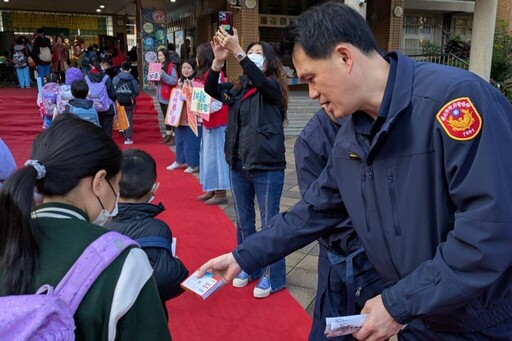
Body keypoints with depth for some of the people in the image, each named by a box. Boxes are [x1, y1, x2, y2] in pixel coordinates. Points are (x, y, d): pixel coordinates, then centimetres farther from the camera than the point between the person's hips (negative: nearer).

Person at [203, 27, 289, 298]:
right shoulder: (238, 88, 10)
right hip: (238, 165, 6)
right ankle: (248, 267, 34)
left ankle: (274, 276, 18)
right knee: (243, 222, 17)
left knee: (269, 223, 4)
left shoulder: (273, 87, -4)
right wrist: (218, 61, -20)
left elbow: (260, 82, -26)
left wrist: (236, 51, -35)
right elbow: (211, 90, -4)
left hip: (267, 167, -6)